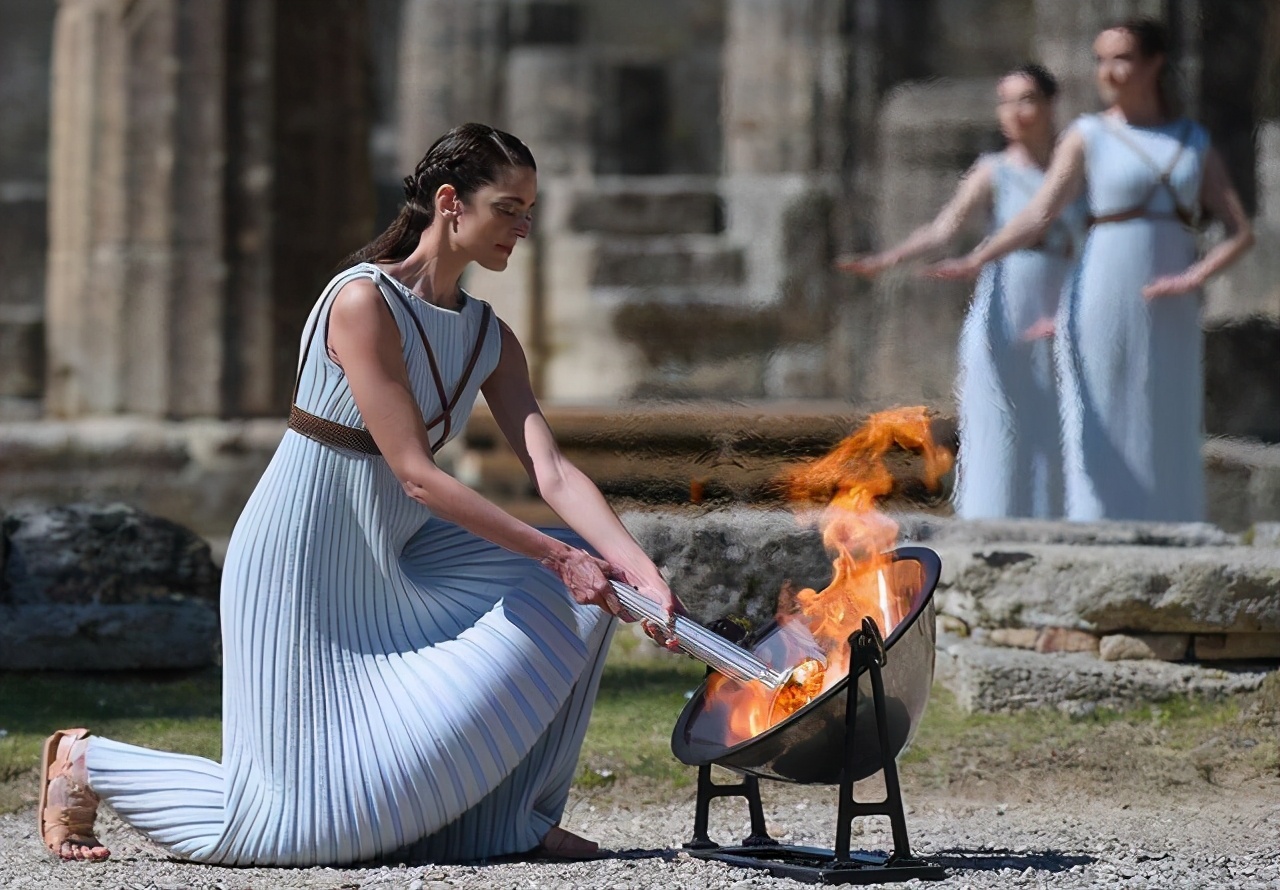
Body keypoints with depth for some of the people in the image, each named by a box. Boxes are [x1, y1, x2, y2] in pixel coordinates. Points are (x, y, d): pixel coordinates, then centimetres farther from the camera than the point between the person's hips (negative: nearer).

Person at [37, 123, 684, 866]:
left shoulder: (490, 339, 3)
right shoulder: (364, 302, -21)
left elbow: (553, 473, -7)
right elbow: (417, 475, -24)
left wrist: (641, 570, -21)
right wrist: (555, 555, -25)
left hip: (395, 561, 8)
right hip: (308, 570, -8)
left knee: (577, 594, -7)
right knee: (304, 818, -7)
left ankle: (515, 817, 3)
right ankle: (86, 762, 15)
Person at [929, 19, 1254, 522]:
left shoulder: (1195, 142, 10)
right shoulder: (1089, 137, 2)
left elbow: (1240, 232, 6)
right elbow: (1041, 214, -9)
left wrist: (1198, 275, -12)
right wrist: (976, 261, -23)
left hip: (1171, 317, 3)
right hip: (1103, 308, -3)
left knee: (1168, 445, 3)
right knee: (1103, 440, -6)